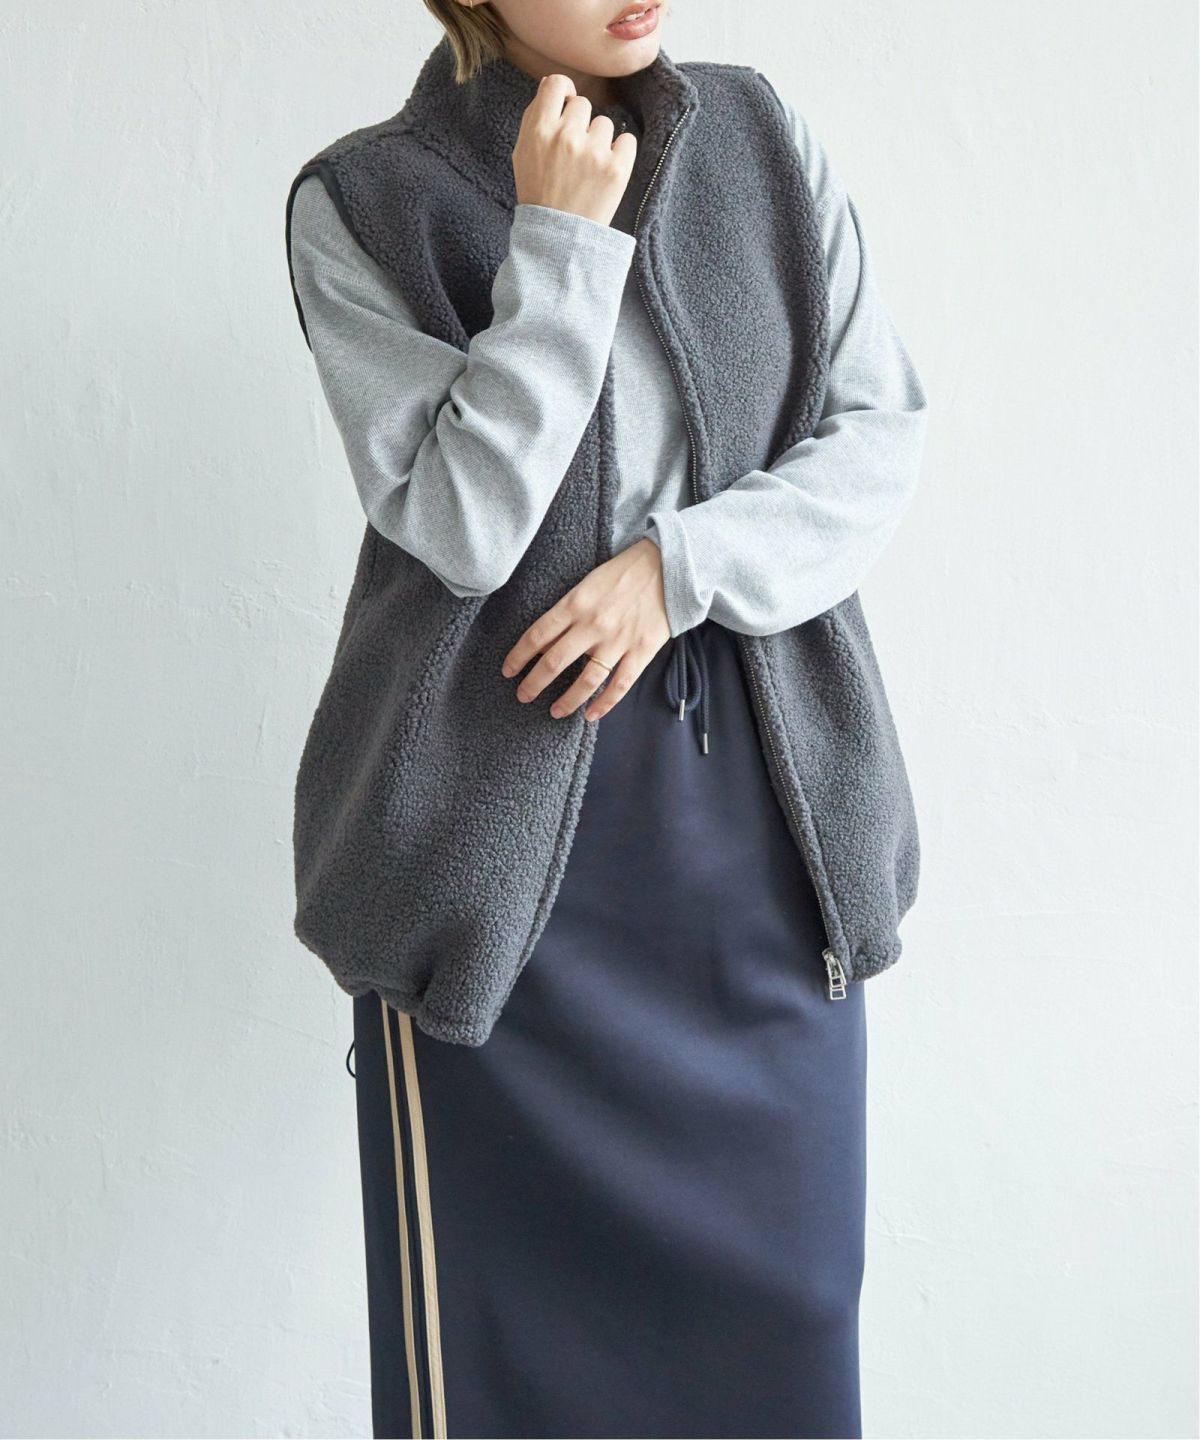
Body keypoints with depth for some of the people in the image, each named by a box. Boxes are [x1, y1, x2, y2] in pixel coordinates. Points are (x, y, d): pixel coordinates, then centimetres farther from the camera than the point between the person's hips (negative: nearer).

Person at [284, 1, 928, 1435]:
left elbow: (880, 431, 4)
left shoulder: (763, 140, 6)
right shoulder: (361, 202, -4)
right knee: (506, 1281, 5)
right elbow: (461, 527, -12)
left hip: (758, 792, 3)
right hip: (497, 807, -3)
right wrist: (558, 245, -16)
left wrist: (683, 565, -11)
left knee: (776, 1286, 11)